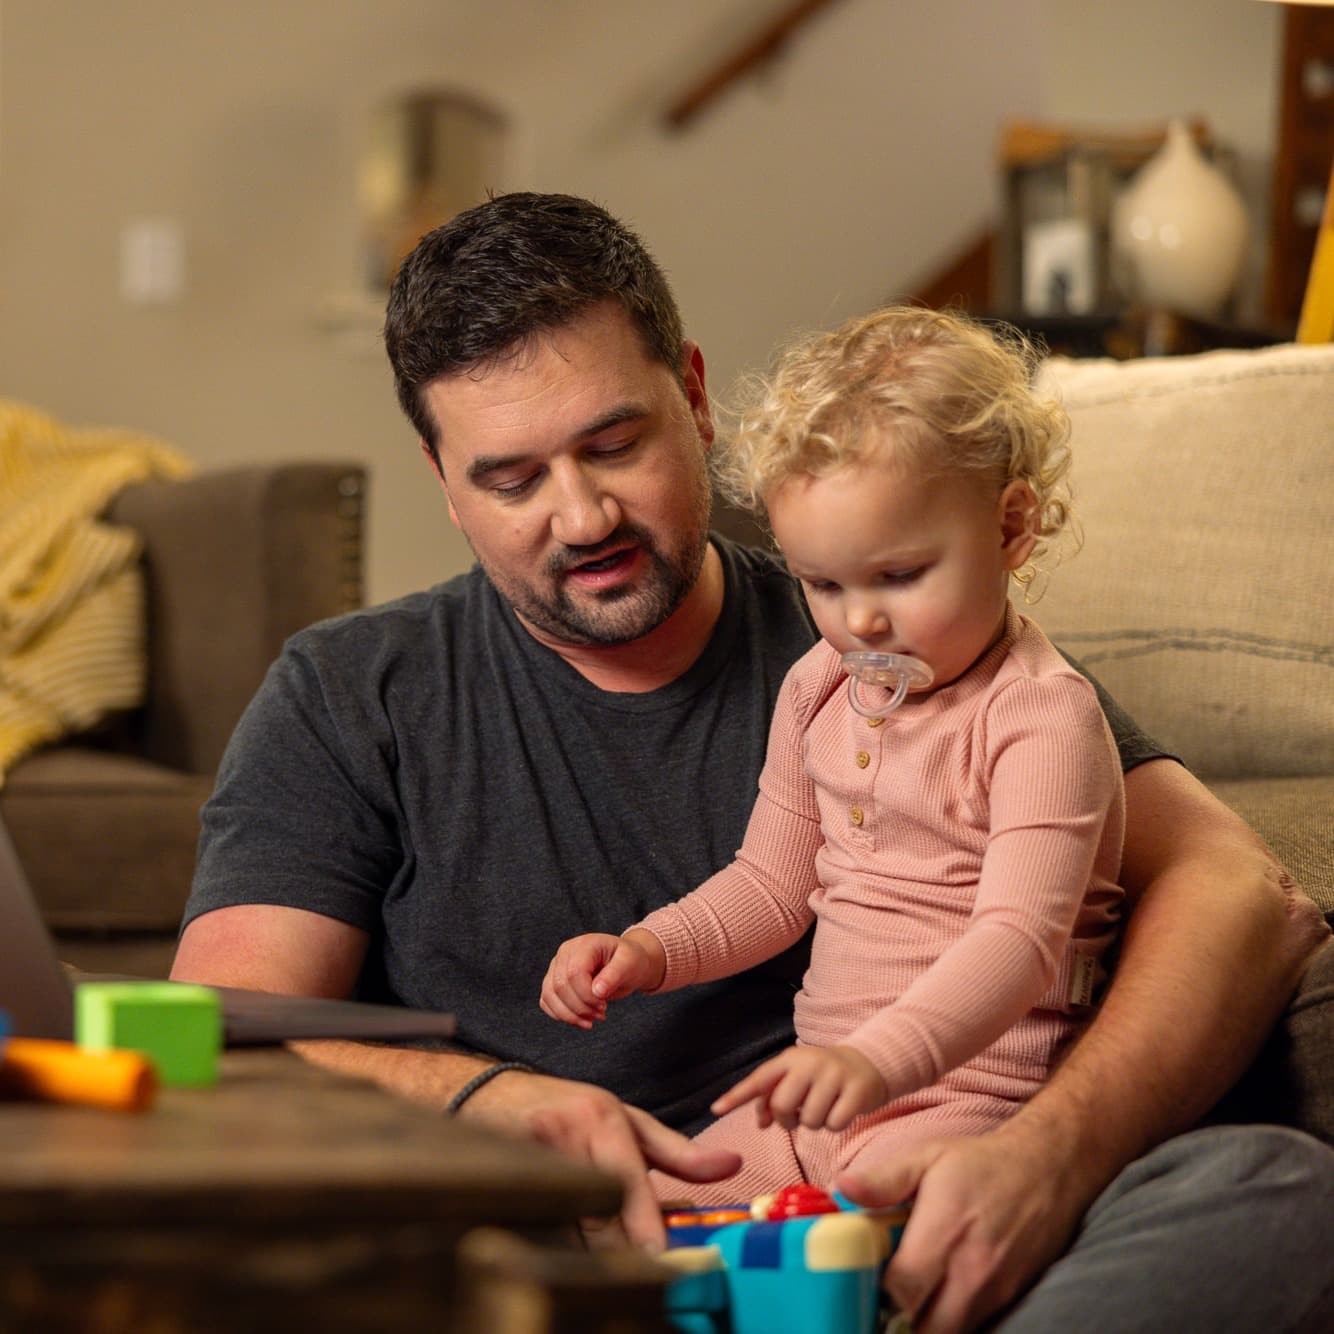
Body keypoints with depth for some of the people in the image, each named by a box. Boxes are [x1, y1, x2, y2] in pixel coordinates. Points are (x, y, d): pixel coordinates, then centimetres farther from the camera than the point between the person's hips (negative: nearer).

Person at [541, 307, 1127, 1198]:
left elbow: (1021, 935, -23)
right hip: (817, 1092, 7)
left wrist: (881, 1060, -39)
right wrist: (651, 949, 7)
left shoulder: (1044, 715, -11)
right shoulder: (820, 687, 13)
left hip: (968, 1099, -7)